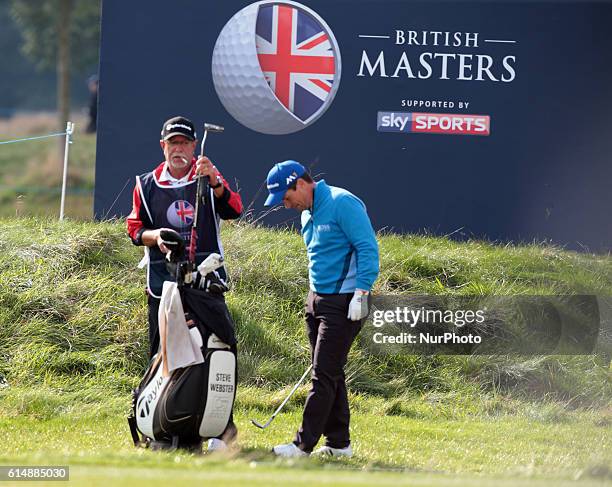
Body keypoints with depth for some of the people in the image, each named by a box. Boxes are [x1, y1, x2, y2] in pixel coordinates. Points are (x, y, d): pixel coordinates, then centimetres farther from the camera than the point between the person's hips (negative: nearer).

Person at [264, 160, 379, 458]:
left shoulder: (343, 204, -14)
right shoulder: (307, 214, 15)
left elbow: (368, 248, -18)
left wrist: (361, 293, -22)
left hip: (344, 301, -10)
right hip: (316, 299, 10)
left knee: (325, 374, -10)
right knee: (329, 374, 12)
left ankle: (304, 444, -11)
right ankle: (338, 443, 18)